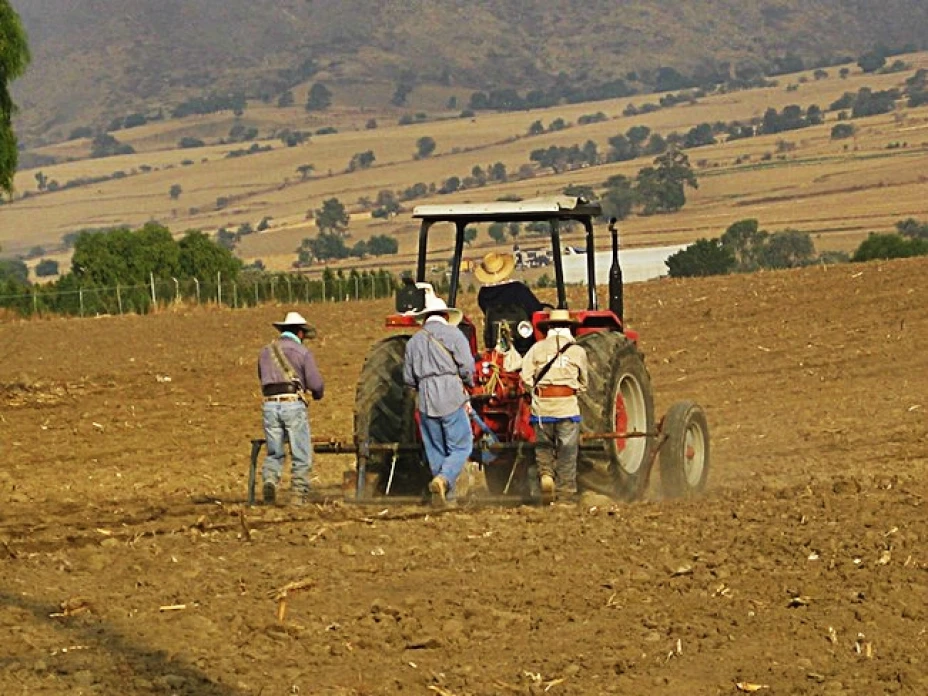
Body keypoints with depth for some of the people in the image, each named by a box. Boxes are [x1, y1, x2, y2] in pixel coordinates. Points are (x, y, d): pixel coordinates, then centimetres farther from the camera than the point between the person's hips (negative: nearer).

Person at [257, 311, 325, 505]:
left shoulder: (265, 352, 14)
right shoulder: (303, 352, 0)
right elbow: (315, 383, -4)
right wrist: (317, 394, 18)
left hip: (270, 404, 4)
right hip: (293, 404, -4)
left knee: (274, 453, 11)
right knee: (302, 455, 5)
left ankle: (270, 480, -15)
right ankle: (299, 493, -1)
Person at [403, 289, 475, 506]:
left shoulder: (414, 340, 11)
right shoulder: (452, 334, -2)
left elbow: (408, 378, 12)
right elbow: (467, 368, -9)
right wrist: (467, 383, 11)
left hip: (426, 402, 4)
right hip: (452, 399, -4)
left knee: (436, 450, 13)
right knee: (461, 447, -1)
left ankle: (445, 491, 15)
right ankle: (444, 478, -24)